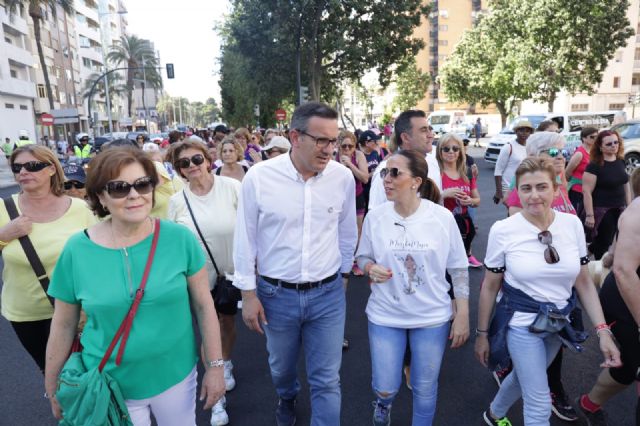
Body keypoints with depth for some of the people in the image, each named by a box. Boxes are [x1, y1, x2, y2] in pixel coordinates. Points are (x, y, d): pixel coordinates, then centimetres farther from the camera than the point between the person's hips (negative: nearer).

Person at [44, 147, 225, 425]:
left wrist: (214, 366, -3)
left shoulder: (180, 238, -14)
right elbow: (63, 324, -1)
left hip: (176, 376, 0)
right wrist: (53, 390, 8)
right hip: (109, 386, 0)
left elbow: (203, 305, -7)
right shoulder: (76, 250, -12)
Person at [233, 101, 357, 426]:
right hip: (276, 293, 1)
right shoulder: (259, 176, -14)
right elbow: (245, 239, -5)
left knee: (327, 380, 7)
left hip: (328, 293, 0)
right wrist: (248, 293, -2)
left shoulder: (343, 177, -9)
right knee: (281, 366, 26)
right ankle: (287, 398, 59)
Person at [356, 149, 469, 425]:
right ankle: (383, 402, 47)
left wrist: (463, 317, -2)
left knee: (425, 389, 15)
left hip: (432, 317, 0)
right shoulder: (375, 217, -9)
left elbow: (459, 269, -2)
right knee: (385, 388, 10)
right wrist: (370, 268, -18)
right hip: (385, 315, 1)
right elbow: (362, 257, 5)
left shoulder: (443, 217, -11)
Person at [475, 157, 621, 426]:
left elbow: (583, 281, 2)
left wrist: (603, 331, -5)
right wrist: (482, 333, -2)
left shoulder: (572, 224, -8)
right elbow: (490, 286, -8)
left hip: (559, 323, 5)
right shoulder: (503, 230, -18)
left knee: (524, 378, 25)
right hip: (521, 323, -4)